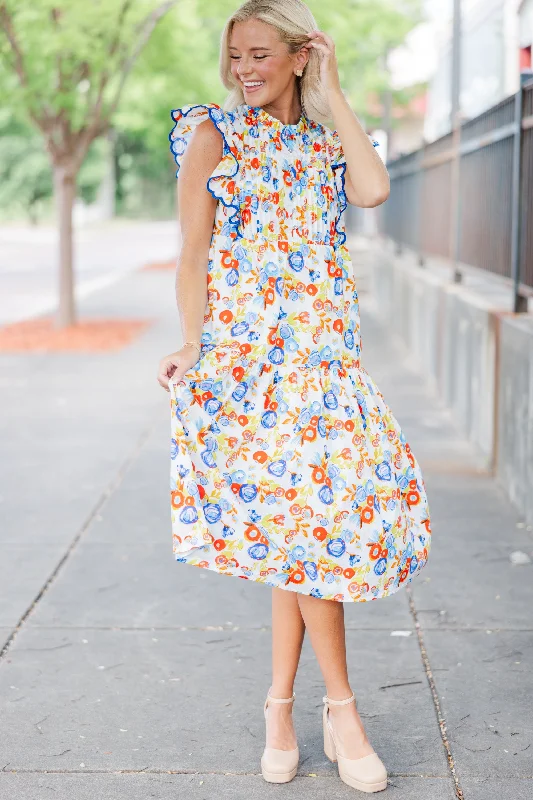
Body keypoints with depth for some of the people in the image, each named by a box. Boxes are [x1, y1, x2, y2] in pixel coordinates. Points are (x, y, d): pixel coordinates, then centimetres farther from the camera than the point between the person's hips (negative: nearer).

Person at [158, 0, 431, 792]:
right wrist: (193, 346, -11)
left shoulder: (326, 142, 13)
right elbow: (192, 254, -1)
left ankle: (281, 704, 16)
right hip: (244, 354, -4)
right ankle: (341, 706, 5)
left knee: (303, 524, 2)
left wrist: (331, 96, -1)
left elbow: (374, 189, -9)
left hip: (320, 354, 4)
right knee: (308, 516, -8)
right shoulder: (213, 134, 3)